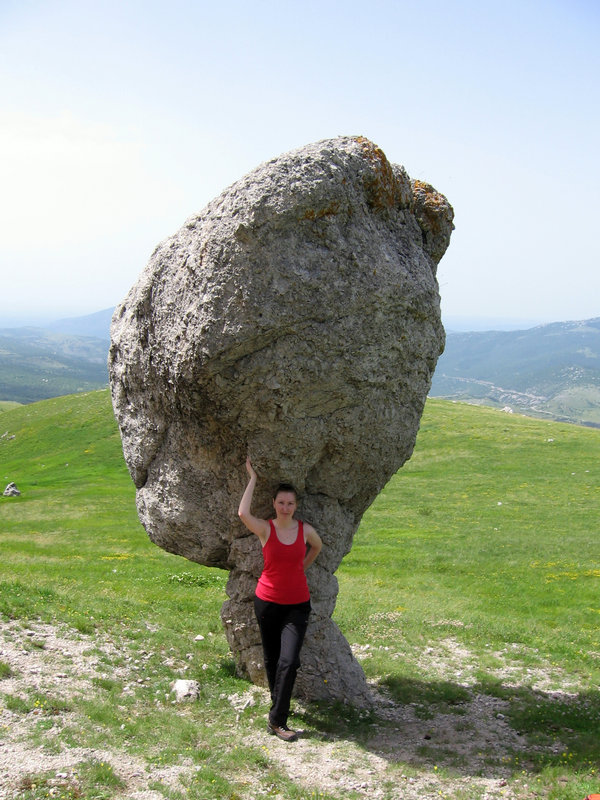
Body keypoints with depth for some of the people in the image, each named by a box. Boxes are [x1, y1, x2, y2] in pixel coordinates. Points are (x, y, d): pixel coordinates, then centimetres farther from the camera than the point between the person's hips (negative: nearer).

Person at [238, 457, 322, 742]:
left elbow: (317, 546, 22)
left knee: (289, 660, -13)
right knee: (271, 659, 14)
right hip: (268, 601, 0)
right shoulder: (265, 529, -9)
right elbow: (243, 513, -29)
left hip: (297, 604, 0)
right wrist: (253, 478, -22)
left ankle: (277, 721, -6)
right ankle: (277, 703, 38)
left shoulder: (305, 530, -2)